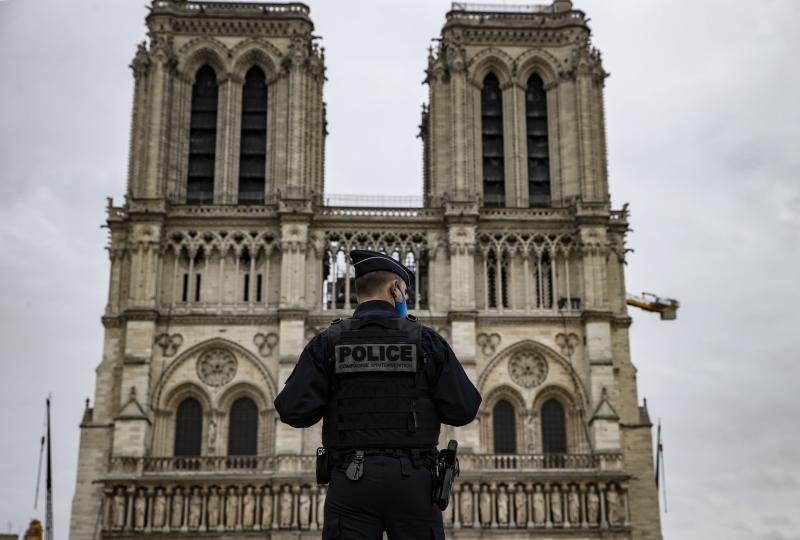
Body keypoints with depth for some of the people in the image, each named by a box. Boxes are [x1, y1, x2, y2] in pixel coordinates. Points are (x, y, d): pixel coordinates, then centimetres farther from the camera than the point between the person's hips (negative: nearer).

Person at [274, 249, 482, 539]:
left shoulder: (328, 342, 3)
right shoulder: (426, 340, 2)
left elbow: (293, 410, -6)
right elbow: (463, 409, -1)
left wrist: (333, 398, 14)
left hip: (351, 481, 0)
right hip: (412, 482, 0)